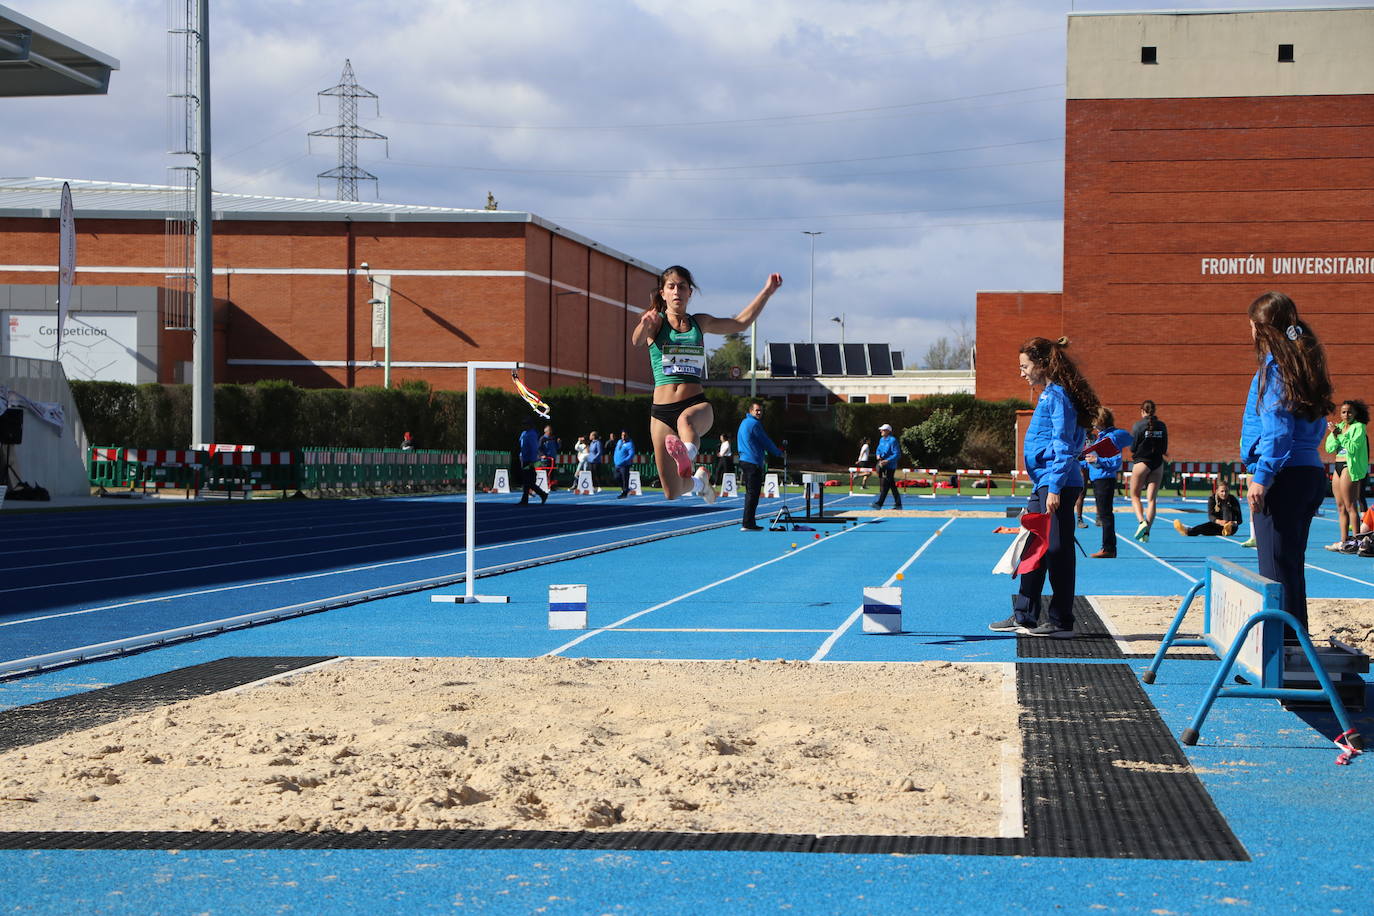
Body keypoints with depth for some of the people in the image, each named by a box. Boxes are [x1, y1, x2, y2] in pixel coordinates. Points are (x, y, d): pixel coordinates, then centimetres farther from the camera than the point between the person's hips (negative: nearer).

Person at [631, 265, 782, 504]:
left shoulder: (699, 323, 16)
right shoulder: (656, 322, 4)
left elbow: (740, 323, 29)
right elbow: (636, 341, -19)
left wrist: (767, 291, 24)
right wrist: (644, 326, -42)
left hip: (696, 404, 0)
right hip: (662, 411, 0)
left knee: (686, 420, -41)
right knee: (672, 493, 2)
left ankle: (687, 455, -73)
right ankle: (698, 481, 36)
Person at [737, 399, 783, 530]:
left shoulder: (744, 422, 18)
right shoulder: (754, 424, -12)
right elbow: (766, 442, -8)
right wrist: (779, 453, 7)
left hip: (744, 460, 10)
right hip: (754, 462, -10)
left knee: (750, 493, 15)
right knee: (753, 493, -9)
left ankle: (748, 522, 17)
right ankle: (747, 523, -11)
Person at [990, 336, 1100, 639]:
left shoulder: (1057, 396, -14)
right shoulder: (1049, 395, 16)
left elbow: (1063, 446, -18)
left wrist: (1054, 488, -21)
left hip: (1057, 484, -10)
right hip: (1044, 484, 10)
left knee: (1056, 551, -4)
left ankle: (1061, 623, 2)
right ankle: (1024, 616, 22)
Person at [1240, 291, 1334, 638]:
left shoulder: (1275, 365, -10)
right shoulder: (1304, 363, 16)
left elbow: (1277, 429, -18)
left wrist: (1262, 477, -20)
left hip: (1283, 477, -9)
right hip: (1312, 474, 9)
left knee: (1277, 568, -6)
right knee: (1291, 565, 16)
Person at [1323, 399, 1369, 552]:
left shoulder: (1359, 427, -5)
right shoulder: (1339, 426, 16)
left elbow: (1353, 447, -16)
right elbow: (1329, 448, 9)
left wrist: (1339, 435, -16)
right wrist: (1334, 435, -8)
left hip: (1350, 467, -8)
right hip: (1338, 467, 8)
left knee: (1350, 506, -11)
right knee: (1341, 507, 8)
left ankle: (1356, 542, -12)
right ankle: (1343, 542, 10)